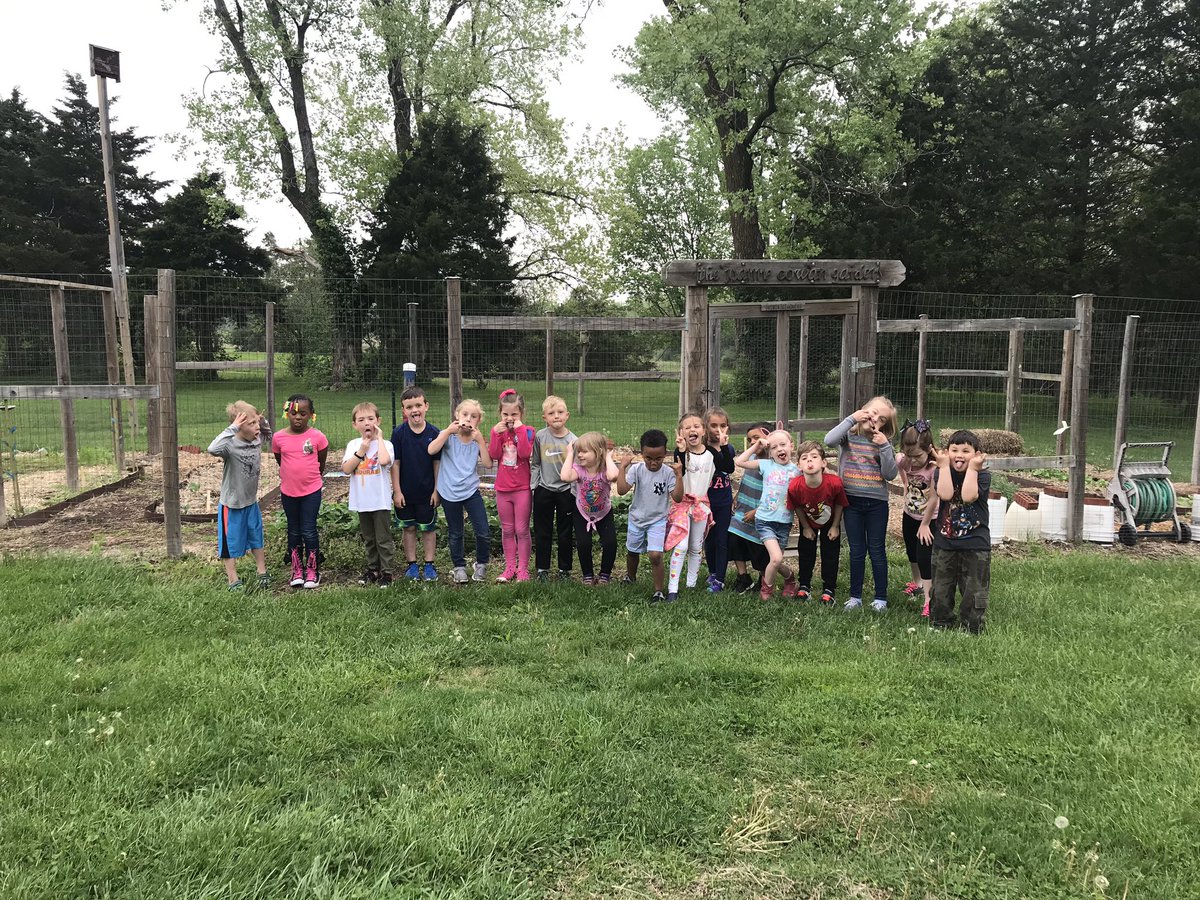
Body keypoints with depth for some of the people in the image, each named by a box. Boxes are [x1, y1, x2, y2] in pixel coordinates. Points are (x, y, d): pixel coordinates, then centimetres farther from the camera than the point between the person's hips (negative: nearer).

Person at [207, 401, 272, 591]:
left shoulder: (257, 440, -6)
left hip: (252, 502, 6)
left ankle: (262, 573, 35)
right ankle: (233, 581, 22)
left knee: (256, 539, 20)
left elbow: (268, 433, 18)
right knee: (231, 543, 9)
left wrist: (262, 421, -3)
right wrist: (232, 428, -44)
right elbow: (213, 449, -49)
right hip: (232, 504, -6)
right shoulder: (231, 445, -26)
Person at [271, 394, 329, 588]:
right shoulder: (278, 437, -6)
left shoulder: (317, 437, -11)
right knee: (294, 531, 13)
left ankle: (312, 570, 15)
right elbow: (280, 461, 11)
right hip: (288, 491, 2)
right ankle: (297, 570, 24)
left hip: (312, 491, -2)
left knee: (309, 531, 2)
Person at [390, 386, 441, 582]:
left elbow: (437, 463, -2)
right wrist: (397, 491, -7)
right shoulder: (399, 432, -8)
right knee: (409, 528, 13)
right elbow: (395, 463, -5)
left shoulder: (434, 432, -8)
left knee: (428, 528, 10)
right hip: (405, 492, 0)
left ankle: (429, 565, 21)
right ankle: (412, 565, 24)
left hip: (427, 492, 0)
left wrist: (436, 490, -3)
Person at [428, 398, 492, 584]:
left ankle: (481, 564, 20)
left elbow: (488, 464, -13)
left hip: (471, 491, 1)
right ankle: (459, 567, 31)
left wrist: (480, 439, -17)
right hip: (449, 493, -1)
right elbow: (431, 450, -24)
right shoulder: (448, 436, -6)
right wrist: (448, 430, -24)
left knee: (483, 533, -4)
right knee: (455, 534, 13)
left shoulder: (478, 440, -1)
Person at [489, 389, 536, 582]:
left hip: (522, 488, -4)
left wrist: (519, 429, -24)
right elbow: (494, 455, -8)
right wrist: (496, 434, -18)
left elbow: (525, 453, -22)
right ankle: (510, 567, 21)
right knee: (507, 530, 12)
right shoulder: (498, 431, 4)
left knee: (522, 530, 2)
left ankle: (523, 568, 11)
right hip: (502, 488, 4)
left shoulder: (527, 431, -6)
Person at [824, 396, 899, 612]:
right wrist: (851, 419, -21)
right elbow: (829, 440, -24)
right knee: (857, 551, 10)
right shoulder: (849, 435, -2)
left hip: (877, 502, 0)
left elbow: (890, 474, -8)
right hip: (852, 500, 0)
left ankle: (881, 597, 17)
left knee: (877, 551, 7)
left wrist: (884, 446, -17)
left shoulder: (883, 442, -1)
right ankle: (855, 596, 20)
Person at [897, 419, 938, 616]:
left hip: (929, 518, -6)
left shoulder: (935, 467, -31)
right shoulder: (903, 461, -16)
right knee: (911, 552, 23)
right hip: (910, 515, 6)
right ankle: (917, 583, 46)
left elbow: (933, 499, -24)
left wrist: (925, 525, -16)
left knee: (924, 556, -9)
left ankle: (928, 599, -3)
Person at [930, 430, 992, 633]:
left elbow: (968, 496, -22)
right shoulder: (941, 474, 2)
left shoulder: (983, 476, -3)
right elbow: (945, 494, -20)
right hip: (944, 543, 2)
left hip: (976, 545, -2)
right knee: (940, 591, 9)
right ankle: (940, 624, 24)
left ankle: (973, 630, 18)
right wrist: (944, 465, -15)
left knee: (975, 593, 4)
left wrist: (972, 468, -17)